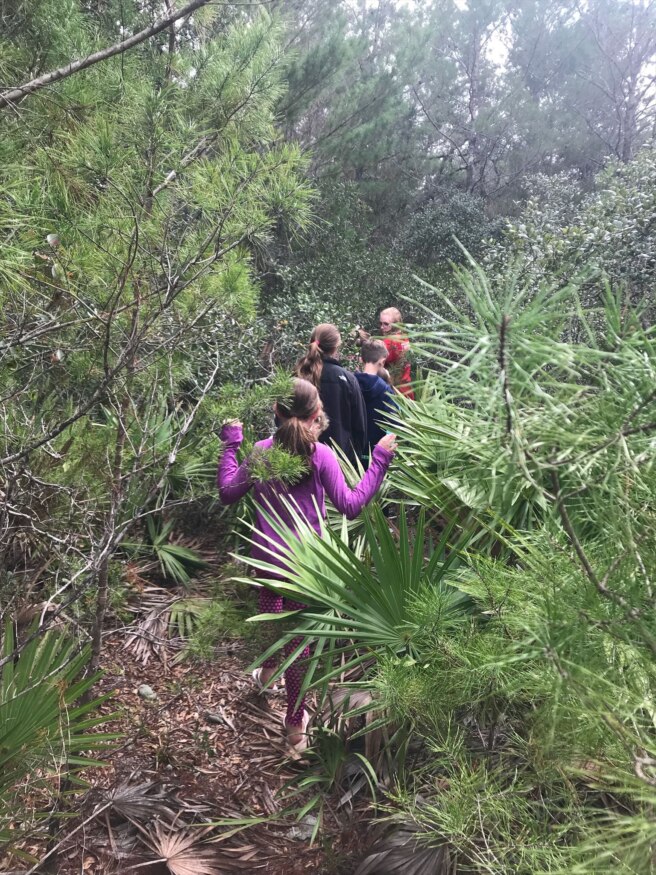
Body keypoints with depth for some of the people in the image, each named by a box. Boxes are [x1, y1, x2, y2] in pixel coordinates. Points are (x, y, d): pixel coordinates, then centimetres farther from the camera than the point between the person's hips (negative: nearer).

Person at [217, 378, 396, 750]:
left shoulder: (261, 451, -5)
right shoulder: (321, 455, -15)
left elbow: (228, 493, 4)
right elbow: (351, 506, -15)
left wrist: (230, 445, 12)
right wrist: (379, 462, -11)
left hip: (266, 555, 4)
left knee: (271, 602, 33)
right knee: (297, 636, 9)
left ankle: (268, 666, 55)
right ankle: (296, 722, 22)